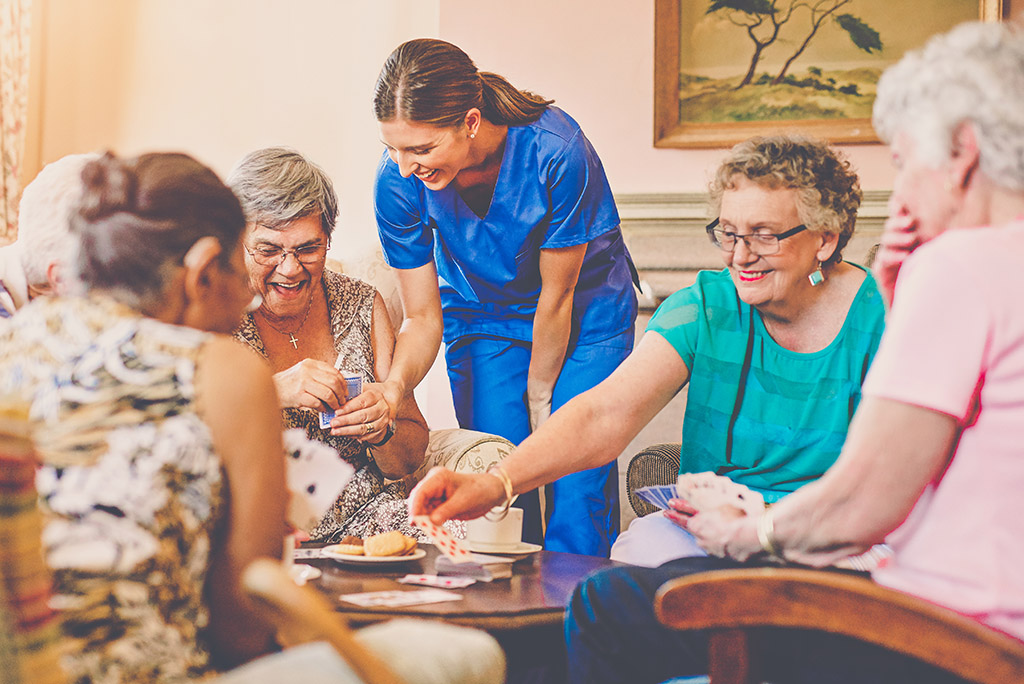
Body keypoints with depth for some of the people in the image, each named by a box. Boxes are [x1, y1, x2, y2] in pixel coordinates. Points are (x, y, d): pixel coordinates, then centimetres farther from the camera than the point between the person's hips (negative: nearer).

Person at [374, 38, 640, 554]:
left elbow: (556, 298, -18)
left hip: (585, 314, -2)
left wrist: (539, 399, -6)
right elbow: (422, 318, -13)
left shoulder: (554, 151, -32)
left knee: (578, 488, -12)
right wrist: (396, 384, -33)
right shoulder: (397, 181, -23)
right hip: (482, 316, 2)